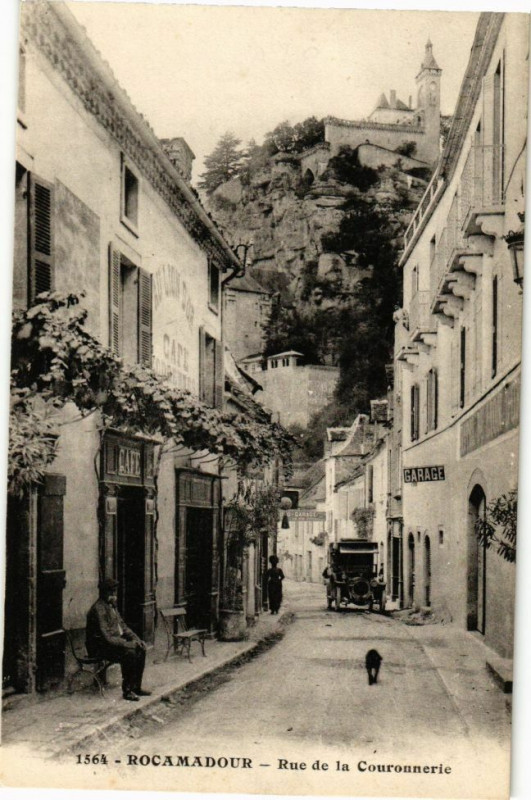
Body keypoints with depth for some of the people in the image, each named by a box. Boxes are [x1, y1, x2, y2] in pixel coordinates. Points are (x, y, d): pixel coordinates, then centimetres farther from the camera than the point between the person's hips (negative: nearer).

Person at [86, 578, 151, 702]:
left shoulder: (112, 605, 10)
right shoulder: (99, 609, -21)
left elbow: (122, 625, 17)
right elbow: (107, 637, -26)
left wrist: (136, 639, 1)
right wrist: (128, 644, -25)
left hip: (115, 641, 10)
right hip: (100, 647, -10)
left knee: (141, 650, -3)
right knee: (129, 654, -28)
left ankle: (136, 687, 4)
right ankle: (127, 691, -17)